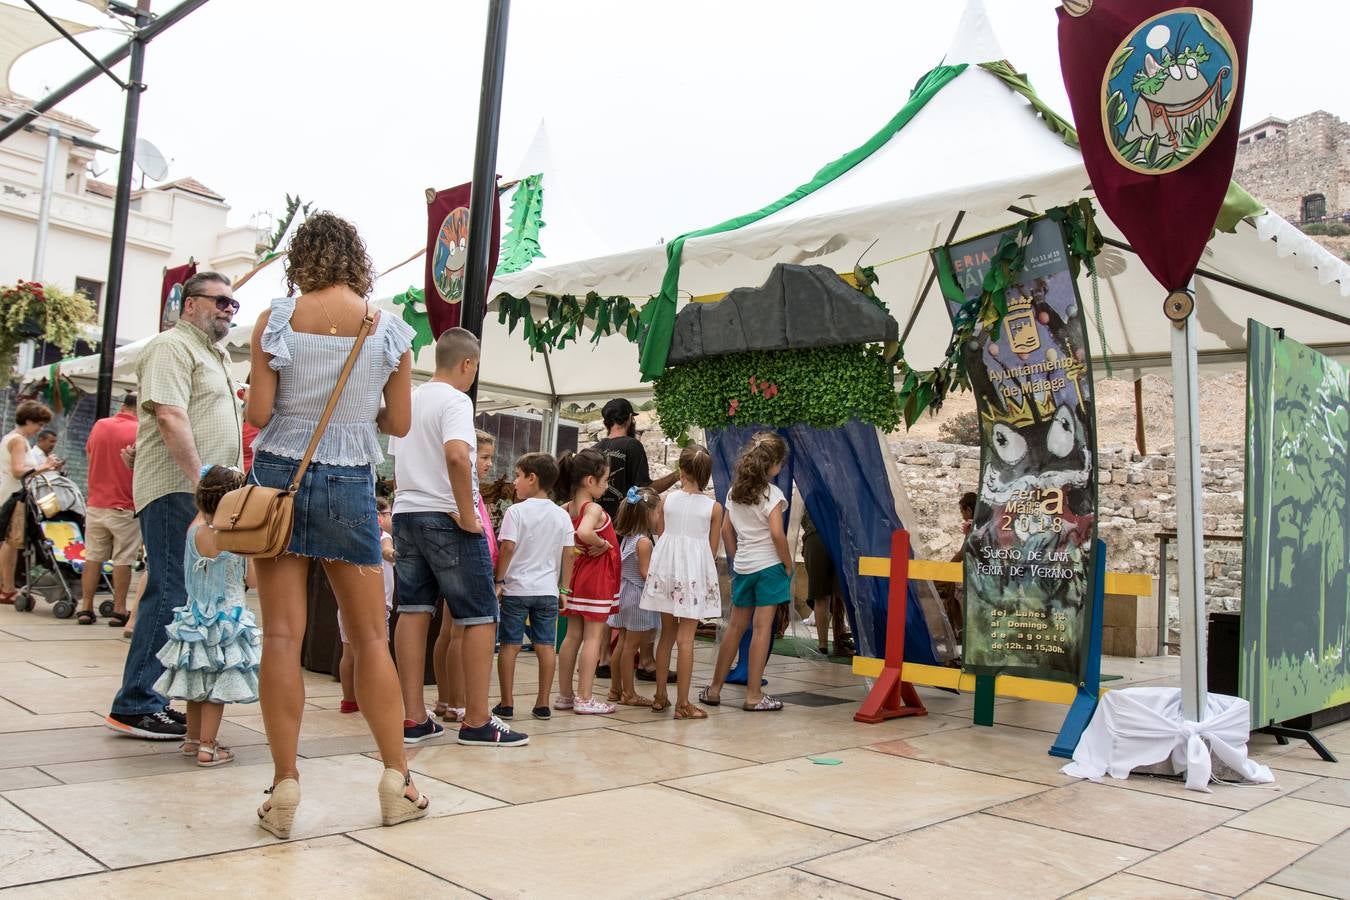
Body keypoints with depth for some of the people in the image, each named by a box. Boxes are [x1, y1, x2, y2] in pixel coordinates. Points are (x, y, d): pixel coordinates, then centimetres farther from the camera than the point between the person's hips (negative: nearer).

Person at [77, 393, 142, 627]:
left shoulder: (99, 425, 3)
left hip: (96, 504, 4)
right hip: (125, 507, -4)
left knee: (93, 557, 12)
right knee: (122, 560, 2)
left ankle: (86, 608, 15)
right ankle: (119, 611, 3)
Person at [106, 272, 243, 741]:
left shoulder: (214, 355, 25)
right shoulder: (172, 347, -6)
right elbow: (169, 417, -18)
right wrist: (201, 481, -23)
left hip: (203, 495, 10)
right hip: (176, 491, -10)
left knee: (174, 597, 10)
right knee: (170, 596, -9)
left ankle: (147, 699, 16)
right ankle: (135, 706, -3)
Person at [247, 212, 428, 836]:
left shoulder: (276, 321, -3)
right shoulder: (389, 329, 0)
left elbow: (258, 414, -7)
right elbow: (399, 423, 3)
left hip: (280, 475, 0)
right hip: (350, 484, 1)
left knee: (282, 636, 2)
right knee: (370, 636, 8)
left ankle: (284, 787, 5)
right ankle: (397, 783, 13)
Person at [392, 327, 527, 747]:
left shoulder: (411, 399, 15)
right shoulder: (455, 400, -11)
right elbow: (457, 455, -29)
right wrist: (468, 515, -22)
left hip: (406, 513, 8)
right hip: (446, 519, -8)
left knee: (413, 612, 7)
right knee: (480, 617, 0)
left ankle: (414, 718, 10)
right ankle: (477, 720, 2)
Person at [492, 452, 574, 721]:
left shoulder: (516, 511, -8)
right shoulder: (562, 515, 4)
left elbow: (508, 548, -13)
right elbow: (568, 554, 4)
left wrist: (499, 580, -4)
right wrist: (564, 588, 10)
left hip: (516, 588, -3)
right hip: (548, 590, 3)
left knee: (510, 645, 4)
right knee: (545, 645, 6)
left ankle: (507, 703, 7)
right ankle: (543, 703, 10)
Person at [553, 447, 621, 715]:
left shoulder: (568, 508, 4)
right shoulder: (594, 509, -20)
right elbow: (584, 532, -39)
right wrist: (601, 544, -22)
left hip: (578, 572, 8)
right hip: (597, 576, -8)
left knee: (573, 635, 12)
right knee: (593, 637, -2)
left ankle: (565, 694, 19)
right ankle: (584, 699, 0)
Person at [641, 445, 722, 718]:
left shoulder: (667, 500, 2)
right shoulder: (714, 507, -2)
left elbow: (662, 536, 6)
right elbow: (712, 549, 1)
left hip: (666, 566, 3)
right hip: (694, 571, -3)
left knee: (667, 633, 14)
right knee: (686, 638, -1)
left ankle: (660, 696, 21)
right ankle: (683, 703, 1)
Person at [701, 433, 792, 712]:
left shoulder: (735, 490, 8)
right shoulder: (771, 493, -11)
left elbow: (726, 530, 10)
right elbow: (777, 534, -18)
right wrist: (788, 565, -7)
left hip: (742, 566, 6)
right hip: (769, 565, -6)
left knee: (736, 625, 14)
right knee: (762, 628, -1)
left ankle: (715, 688, 19)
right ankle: (754, 695, 3)